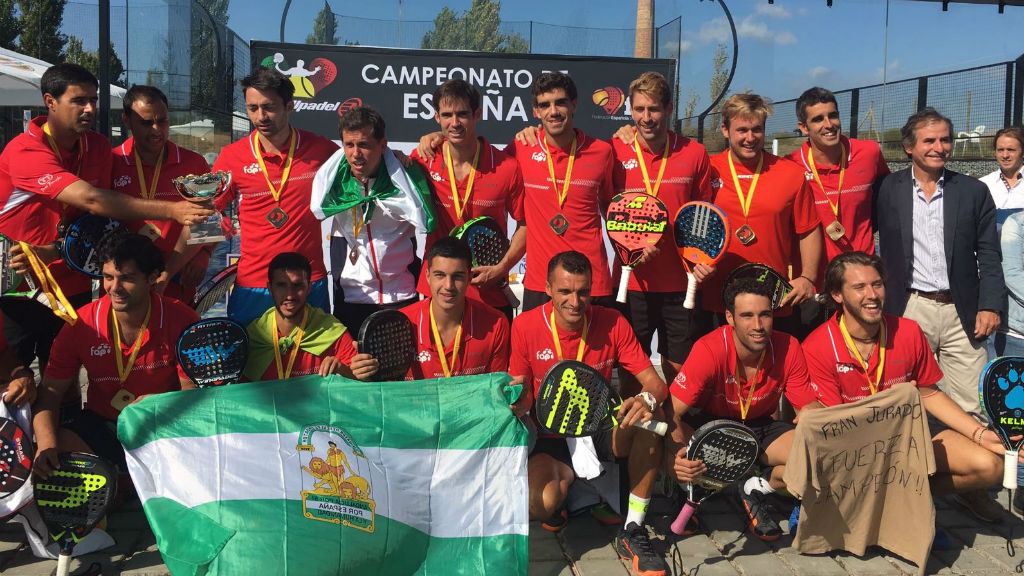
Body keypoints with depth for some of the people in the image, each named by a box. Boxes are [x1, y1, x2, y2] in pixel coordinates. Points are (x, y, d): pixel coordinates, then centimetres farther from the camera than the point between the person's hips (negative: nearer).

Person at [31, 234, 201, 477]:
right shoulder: (81, 324, -7)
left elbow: (193, 390, -7)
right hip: (99, 424, 2)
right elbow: (50, 391, -4)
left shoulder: (181, 320, -11)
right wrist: (47, 444, -22)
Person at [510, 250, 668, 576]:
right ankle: (557, 498, 13)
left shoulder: (612, 323, -9)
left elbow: (655, 384, -10)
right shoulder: (525, 326, -11)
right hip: (550, 439, -1)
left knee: (651, 416, -30)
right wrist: (518, 402, -28)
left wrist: (648, 399, -35)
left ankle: (633, 534, -16)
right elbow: (521, 396, -3)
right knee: (538, 504, -32)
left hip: (602, 430, 2)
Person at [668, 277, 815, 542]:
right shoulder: (710, 350, -28)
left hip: (761, 426, 4)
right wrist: (679, 452, -49)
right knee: (671, 458, -35)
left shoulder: (788, 348, -17)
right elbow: (672, 411, -29)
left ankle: (754, 491, 0)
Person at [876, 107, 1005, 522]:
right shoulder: (888, 190, 4)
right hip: (908, 310, -1)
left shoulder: (974, 192, 7)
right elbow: (877, 249, 4)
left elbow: (989, 256, 6)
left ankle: (973, 486, 13)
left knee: (971, 406, 0)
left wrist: (990, 305, -3)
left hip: (961, 312, 1)